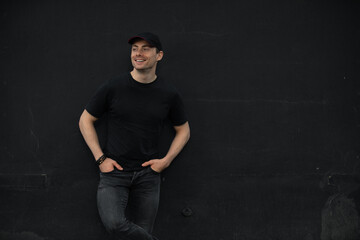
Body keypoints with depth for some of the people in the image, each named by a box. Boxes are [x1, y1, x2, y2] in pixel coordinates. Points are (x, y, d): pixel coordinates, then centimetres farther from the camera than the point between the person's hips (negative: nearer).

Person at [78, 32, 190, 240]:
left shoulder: (168, 94, 2)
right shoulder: (114, 88, -3)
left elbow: (183, 130, 15)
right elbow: (86, 121, 6)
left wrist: (167, 160, 0)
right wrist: (100, 158, -3)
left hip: (147, 174, 2)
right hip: (114, 170, -2)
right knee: (114, 223, -24)